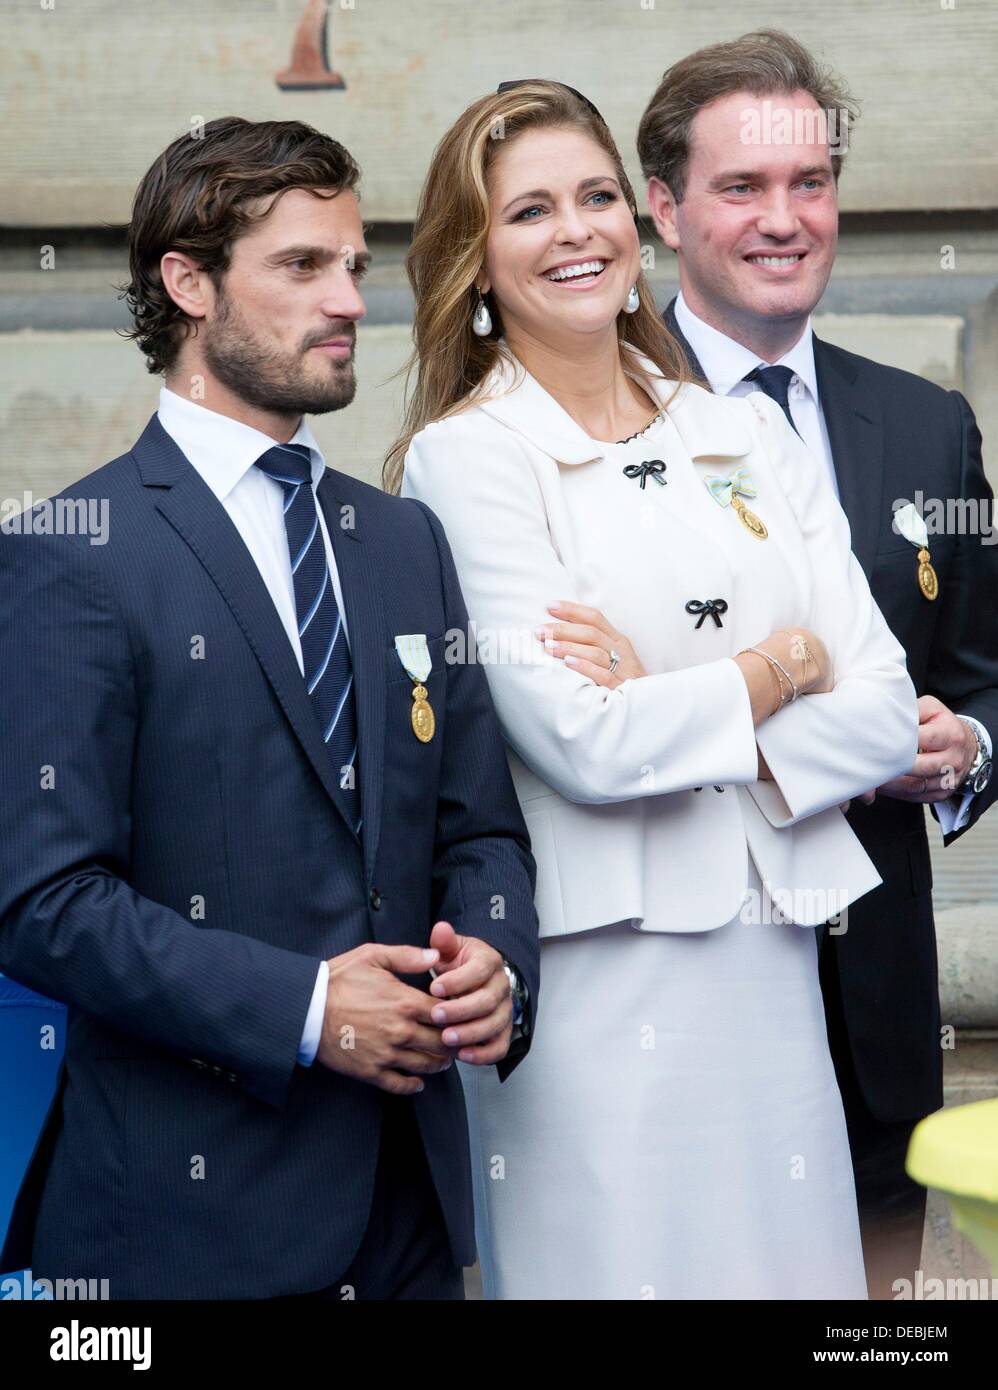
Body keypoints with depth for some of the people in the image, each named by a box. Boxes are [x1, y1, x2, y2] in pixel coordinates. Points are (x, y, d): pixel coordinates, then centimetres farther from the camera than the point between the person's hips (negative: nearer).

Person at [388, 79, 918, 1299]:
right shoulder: (464, 457, -4)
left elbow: (883, 715, 4)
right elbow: (581, 742, -15)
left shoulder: (749, 436, 11)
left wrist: (680, 713, -11)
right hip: (597, 997, -5)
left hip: (773, 980, 5)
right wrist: (780, 667, -1)